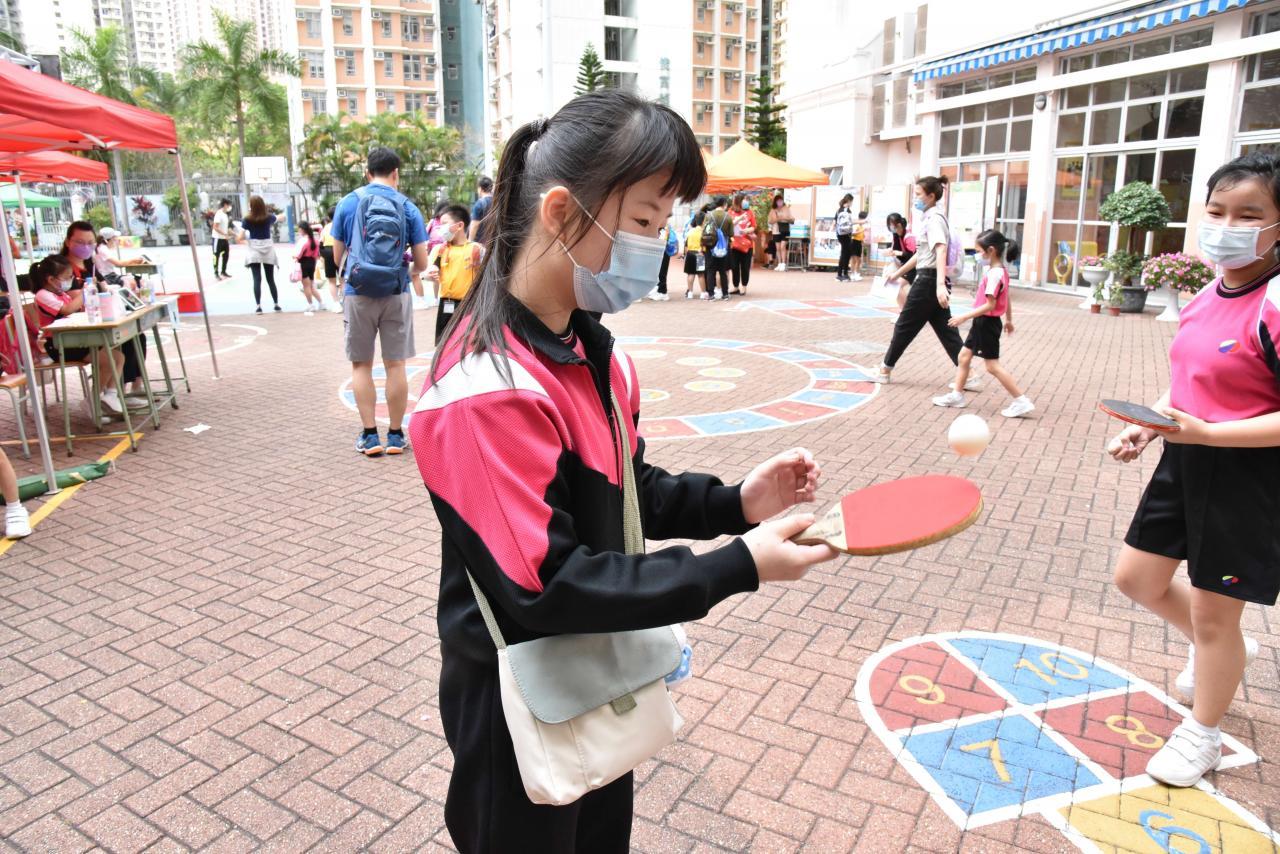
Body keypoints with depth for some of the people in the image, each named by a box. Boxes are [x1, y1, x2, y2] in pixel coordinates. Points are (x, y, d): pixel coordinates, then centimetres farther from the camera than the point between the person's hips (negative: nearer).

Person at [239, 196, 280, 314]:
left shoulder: (248, 219, -6)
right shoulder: (269, 217, 2)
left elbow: (240, 238, -7)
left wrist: (246, 238, 14)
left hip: (254, 251, -2)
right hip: (268, 250, 2)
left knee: (257, 279, -5)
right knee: (270, 279, 10)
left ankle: (258, 306, -12)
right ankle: (277, 304, 13)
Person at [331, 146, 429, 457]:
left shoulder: (348, 203, 1)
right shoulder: (408, 208, -1)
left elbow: (338, 257, 6)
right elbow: (421, 264, -1)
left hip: (358, 294, 0)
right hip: (396, 294, 0)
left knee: (361, 365, 10)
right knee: (395, 365, 6)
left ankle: (369, 434, 10)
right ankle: (395, 435, 12)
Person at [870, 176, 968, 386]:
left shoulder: (934, 218, -13)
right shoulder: (930, 218, 17)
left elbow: (941, 251, -28)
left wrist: (940, 285, -40)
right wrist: (898, 273, 32)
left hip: (929, 281, -10)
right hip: (931, 281, 10)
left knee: (905, 326, 3)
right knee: (946, 330, 8)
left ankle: (884, 371, 15)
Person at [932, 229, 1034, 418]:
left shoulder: (994, 274, -22)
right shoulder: (1001, 270, 8)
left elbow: (990, 305, -24)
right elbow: (1007, 298, 17)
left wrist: (965, 317, -23)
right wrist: (1008, 319, 27)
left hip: (987, 323, -10)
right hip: (982, 323, 10)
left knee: (993, 366, -5)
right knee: (964, 355, 15)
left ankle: (1021, 401, 0)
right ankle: (957, 395, 23)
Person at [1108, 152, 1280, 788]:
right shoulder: (1206, 296, 4)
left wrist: (1203, 432, -28)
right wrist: (1147, 428, 2)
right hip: (1184, 462, 8)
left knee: (1212, 616, 8)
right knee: (1136, 578, 17)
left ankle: (1202, 735, 33)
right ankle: (1225, 650, 46)